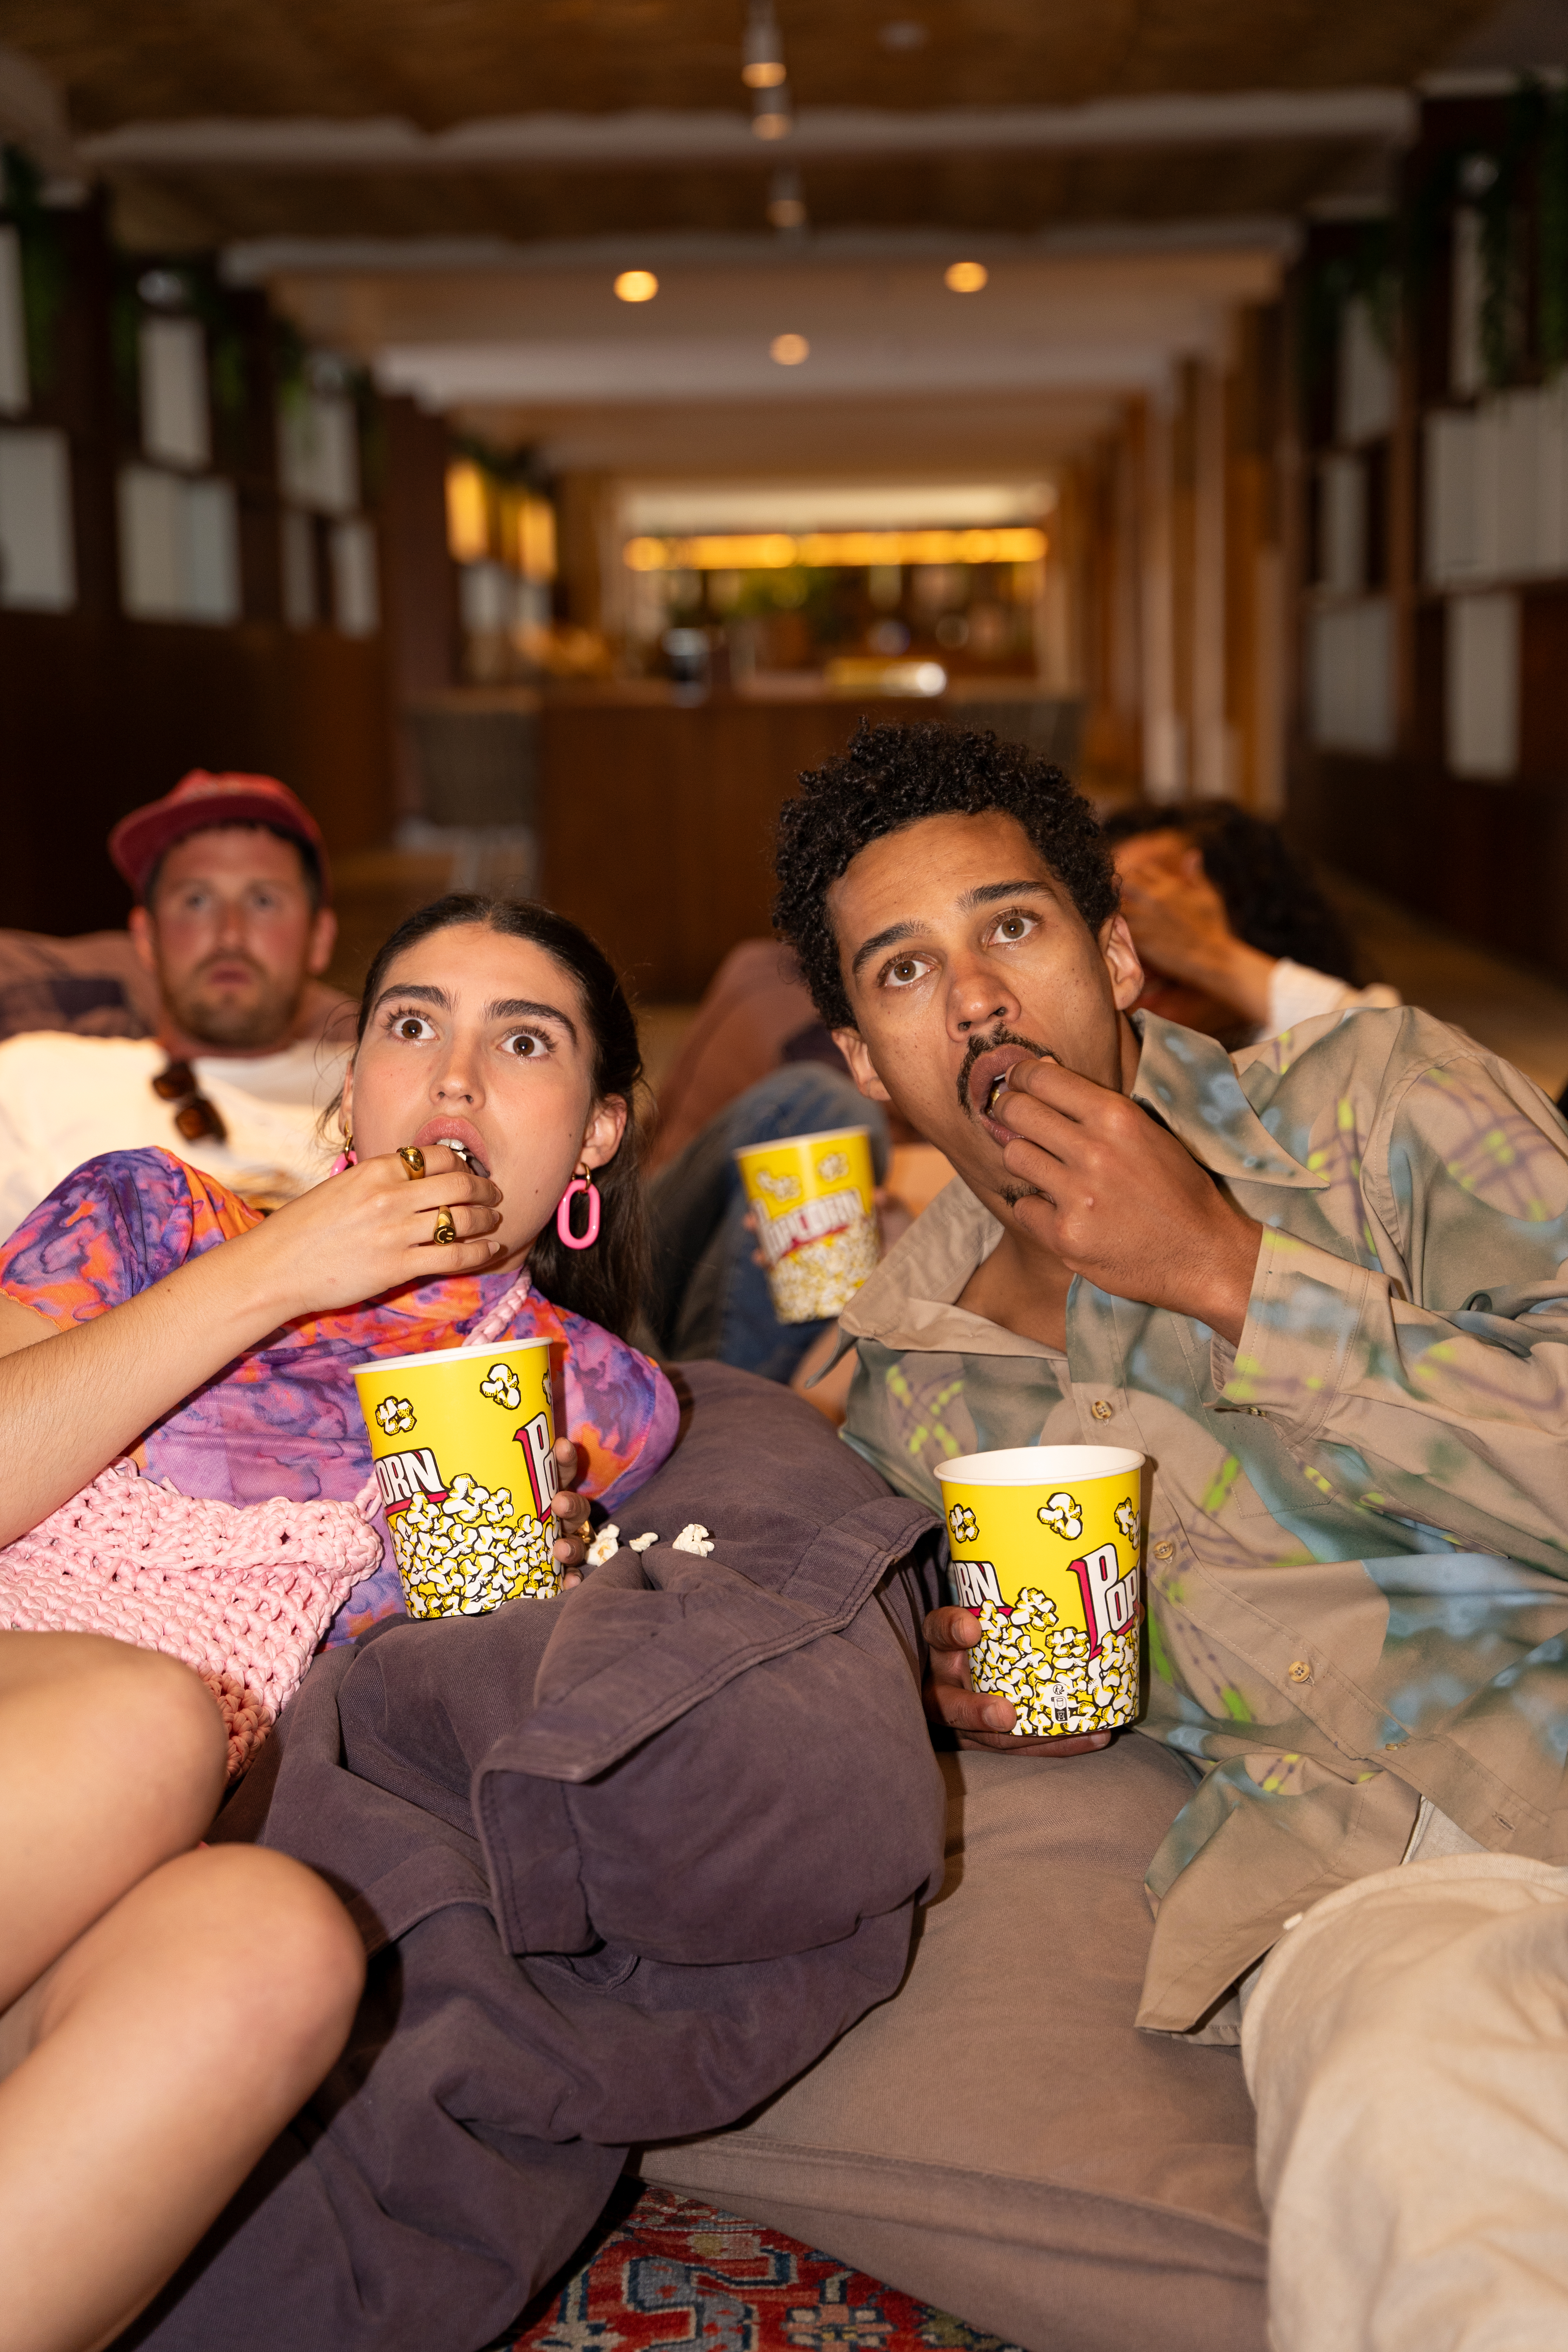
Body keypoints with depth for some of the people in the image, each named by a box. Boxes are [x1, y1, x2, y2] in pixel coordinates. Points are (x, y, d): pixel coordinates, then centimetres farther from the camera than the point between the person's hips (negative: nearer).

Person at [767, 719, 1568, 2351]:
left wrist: (1231, 1272, -9)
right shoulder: (912, 1401, 18)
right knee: (1406, 2169, -36)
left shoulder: (1372, 1098, 7)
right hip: (1344, 1864, 1)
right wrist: (972, 1685, 10)